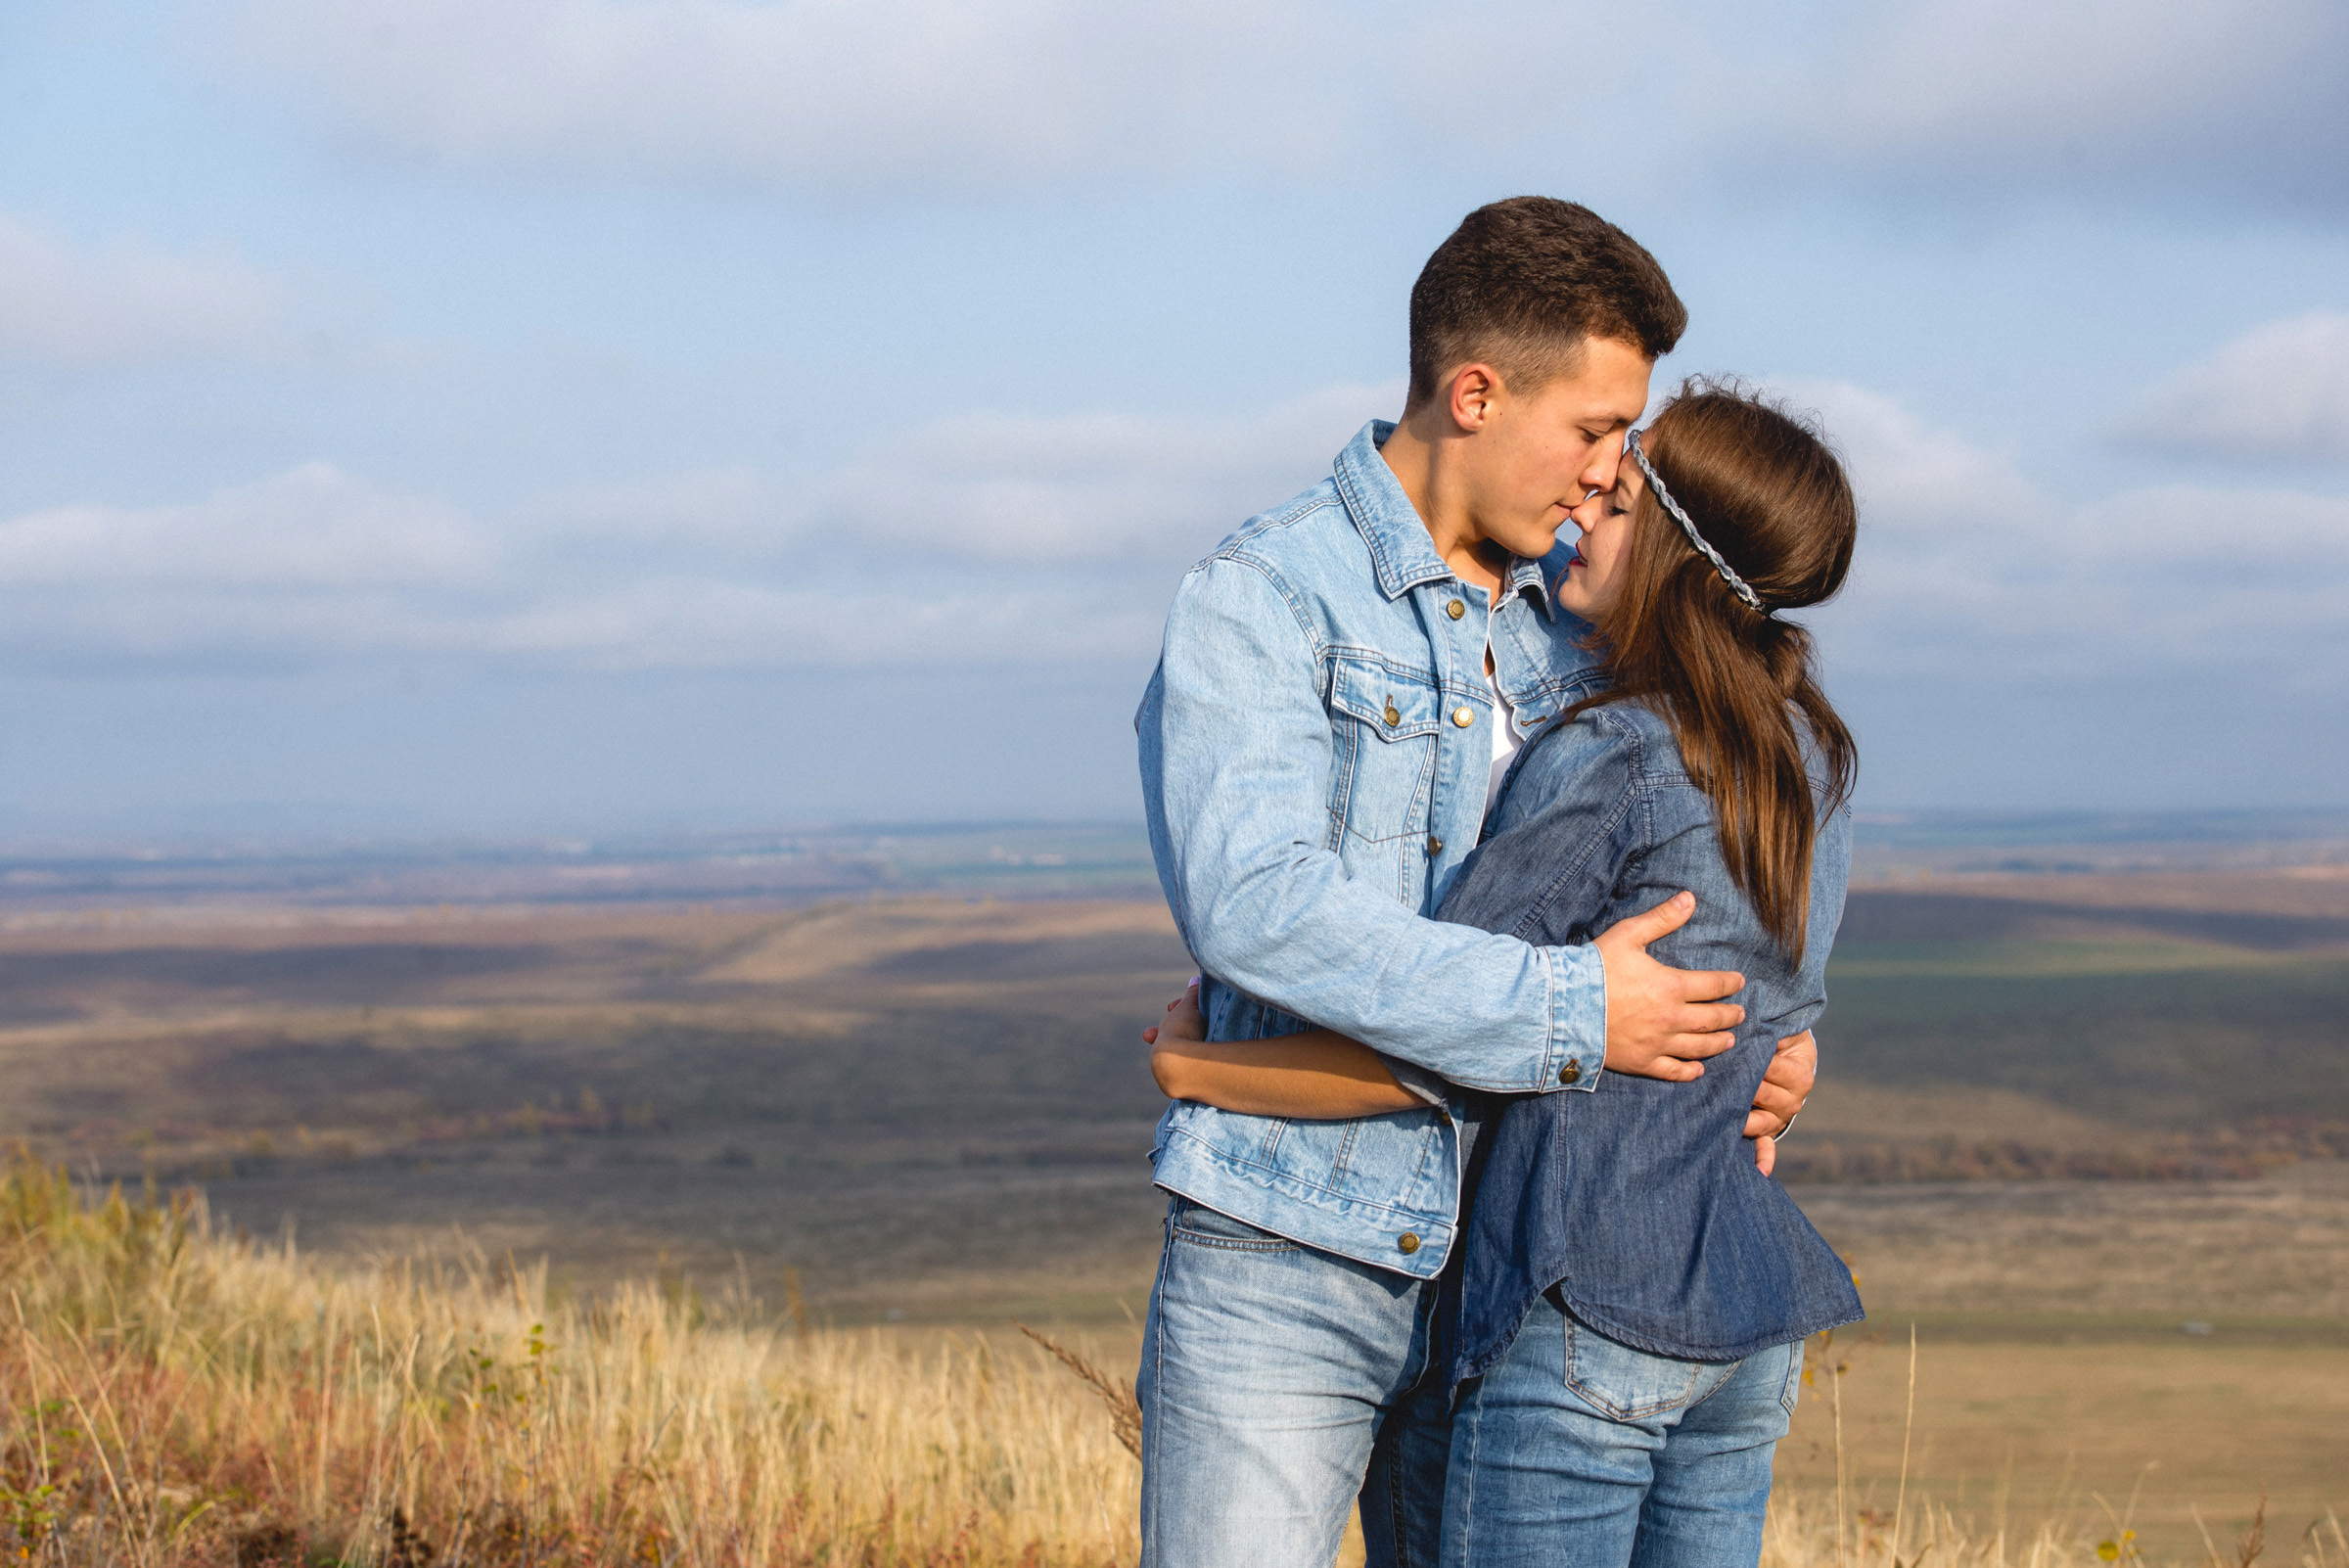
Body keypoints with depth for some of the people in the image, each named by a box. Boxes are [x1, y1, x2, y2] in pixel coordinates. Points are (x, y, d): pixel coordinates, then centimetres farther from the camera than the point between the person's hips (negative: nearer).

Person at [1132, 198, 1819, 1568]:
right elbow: (1255, 904, -24)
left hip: (1507, 1263, 6)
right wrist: (1570, 1013, -23)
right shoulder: (1259, 604, -9)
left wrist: (1770, 1019, 5)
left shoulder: (1570, 612, 11)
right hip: (1287, 1264, -6)